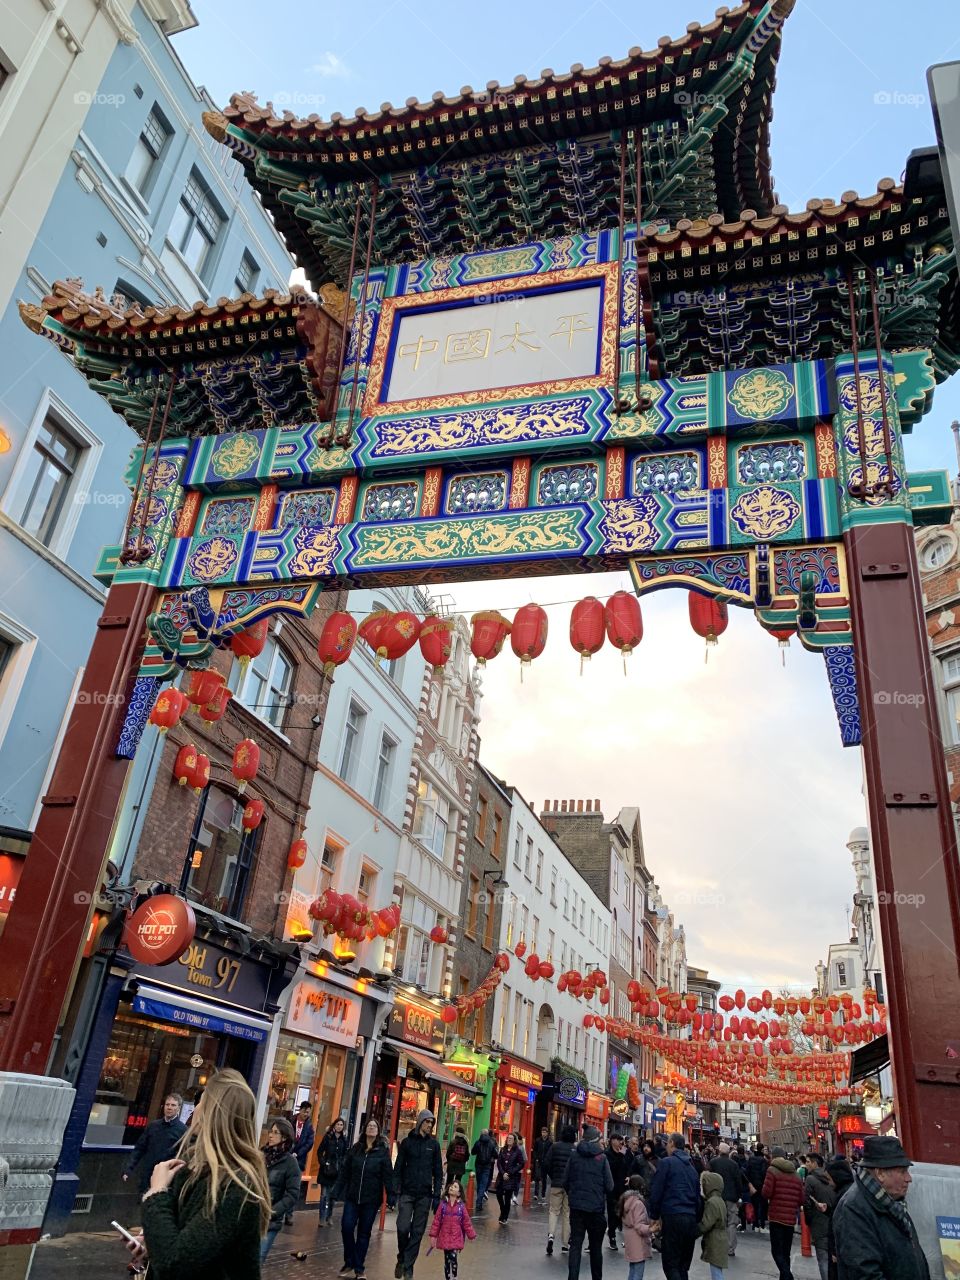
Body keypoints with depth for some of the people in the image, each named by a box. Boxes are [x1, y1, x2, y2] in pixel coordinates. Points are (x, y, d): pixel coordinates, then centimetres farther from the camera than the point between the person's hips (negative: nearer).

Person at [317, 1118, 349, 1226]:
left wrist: (341, 1164, -6)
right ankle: (322, 1219, 0)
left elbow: (345, 1155, 8)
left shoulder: (344, 1139, 6)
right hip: (326, 1170, -3)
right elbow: (320, 1151, -1)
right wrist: (323, 1163, -12)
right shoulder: (328, 1137, -1)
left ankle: (328, 1217, 19)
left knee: (332, 1195, 8)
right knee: (324, 1195, -4)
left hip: (337, 1171, 3)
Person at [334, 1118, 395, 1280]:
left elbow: (388, 1176, -8)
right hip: (352, 1197, 2)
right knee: (347, 1227, -8)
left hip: (371, 1199, -2)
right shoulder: (355, 1148, 4)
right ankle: (349, 1262, 13)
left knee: (364, 1233, 6)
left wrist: (391, 1196, -15)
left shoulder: (383, 1151, -4)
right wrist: (336, 1192, 2)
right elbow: (345, 1172, 6)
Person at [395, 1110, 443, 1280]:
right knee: (403, 1228, -9)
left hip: (425, 1195, 1)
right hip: (407, 1193, -1)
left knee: (417, 1232, 3)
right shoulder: (407, 1142, 0)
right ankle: (401, 1258, 16)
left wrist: (437, 1195, -1)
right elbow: (398, 1168, 2)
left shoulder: (434, 1144, 4)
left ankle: (408, 1266, 16)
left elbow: (438, 1171, 5)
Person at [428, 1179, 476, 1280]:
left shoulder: (461, 1206, -3)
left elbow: (466, 1222, 3)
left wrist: (471, 1235, 6)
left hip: (456, 1237, -1)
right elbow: (437, 1220, 0)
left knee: (453, 1257, -11)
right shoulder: (443, 1204, -2)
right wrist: (433, 1234, -1)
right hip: (445, 1237, 1)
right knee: (446, 1259, 7)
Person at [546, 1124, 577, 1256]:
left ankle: (551, 1235, -13)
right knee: (567, 1213, 11)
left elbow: (548, 1164, -4)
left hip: (556, 1184, 0)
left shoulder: (555, 1146, -4)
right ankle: (564, 1244, 14)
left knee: (554, 1211, 10)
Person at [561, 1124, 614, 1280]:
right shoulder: (601, 1157, -8)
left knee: (575, 1244, 4)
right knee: (596, 1246, 15)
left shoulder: (574, 1155, -1)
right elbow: (609, 1186, -8)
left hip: (576, 1205, 2)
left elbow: (566, 1181, 2)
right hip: (596, 1207, -2)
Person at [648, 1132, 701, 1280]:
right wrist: (696, 1220, 21)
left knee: (671, 1265, -3)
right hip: (691, 1219, 7)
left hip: (673, 1217, -6)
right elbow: (697, 1196, 18)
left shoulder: (666, 1163, -3)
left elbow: (656, 1192, -7)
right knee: (683, 1265, 15)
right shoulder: (691, 1167, 17)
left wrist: (654, 1216, 2)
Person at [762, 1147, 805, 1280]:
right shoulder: (795, 1174, 11)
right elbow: (801, 1199, 11)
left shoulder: (772, 1170, -6)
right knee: (785, 1253, 15)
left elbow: (766, 1193, -14)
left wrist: (771, 1198, 8)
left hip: (776, 1217, -6)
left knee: (777, 1252, -3)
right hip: (791, 1219, 6)